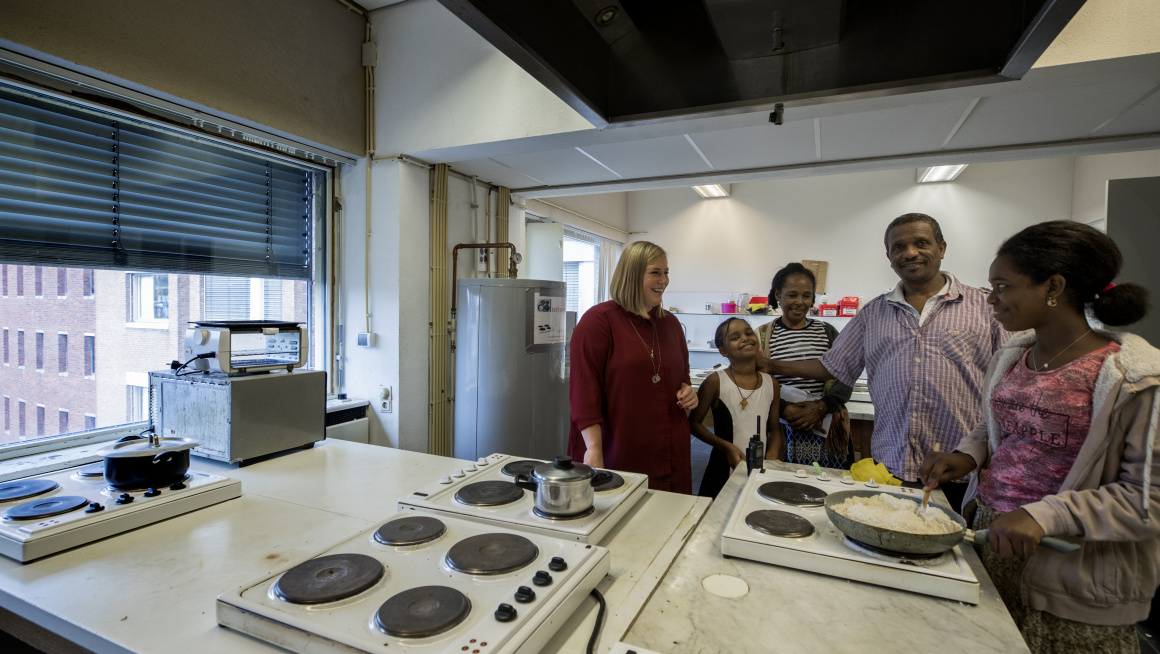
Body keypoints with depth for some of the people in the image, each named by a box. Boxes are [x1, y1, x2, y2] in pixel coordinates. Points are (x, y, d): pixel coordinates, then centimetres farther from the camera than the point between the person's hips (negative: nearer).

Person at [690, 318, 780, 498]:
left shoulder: (771, 383, 3)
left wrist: (772, 454, -6)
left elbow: (774, 428, 12)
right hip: (724, 470, -3)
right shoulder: (716, 382, -10)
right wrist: (727, 447, -14)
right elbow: (694, 423, -5)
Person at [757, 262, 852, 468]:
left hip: (826, 432, 2)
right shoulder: (762, 336, 4)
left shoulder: (827, 332, 10)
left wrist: (821, 407, -12)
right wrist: (784, 409, -17)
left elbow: (845, 380, 5)